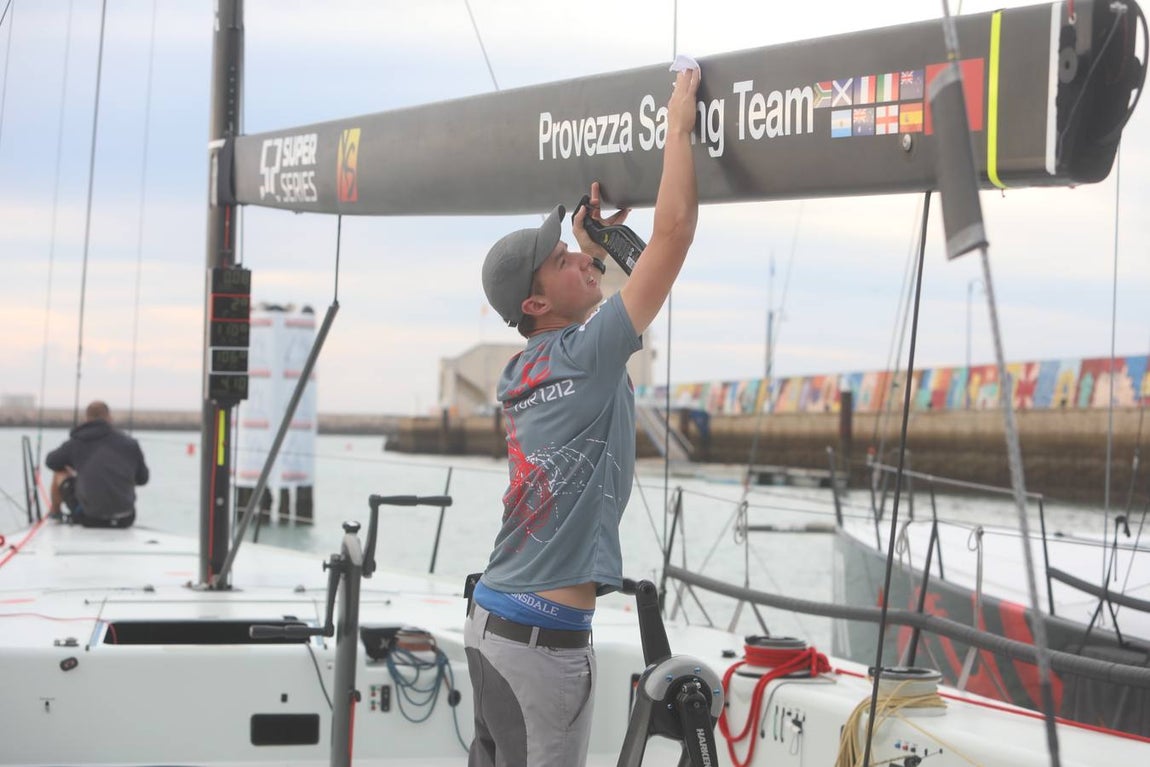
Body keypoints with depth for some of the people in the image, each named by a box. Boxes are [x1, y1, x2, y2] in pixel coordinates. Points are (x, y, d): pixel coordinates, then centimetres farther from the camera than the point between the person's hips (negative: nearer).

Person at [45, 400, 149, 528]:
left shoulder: (75, 443, 2)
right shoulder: (129, 443, 4)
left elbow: (51, 462, 18)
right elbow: (142, 479, 12)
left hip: (89, 516, -1)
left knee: (60, 474, 24)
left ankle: (54, 512, 48)